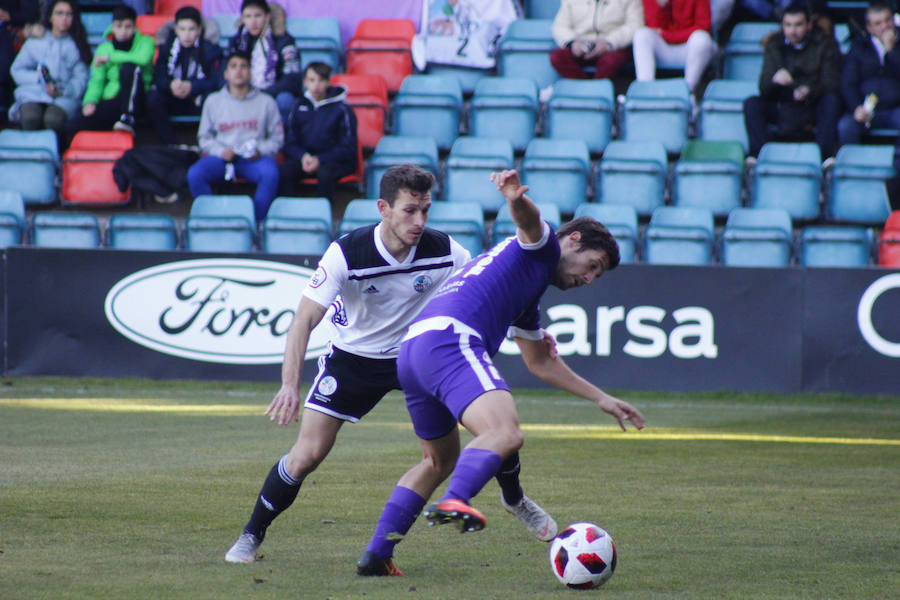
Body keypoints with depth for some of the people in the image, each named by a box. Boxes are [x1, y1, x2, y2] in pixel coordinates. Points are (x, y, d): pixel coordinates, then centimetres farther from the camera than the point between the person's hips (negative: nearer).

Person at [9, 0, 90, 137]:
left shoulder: (76, 45, 15)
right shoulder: (35, 41, 16)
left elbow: (81, 77, 6)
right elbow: (17, 70, 11)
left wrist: (63, 90, -13)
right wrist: (39, 78, -8)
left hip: (65, 96, -1)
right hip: (33, 94, 1)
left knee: (53, 119, -36)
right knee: (31, 117, -35)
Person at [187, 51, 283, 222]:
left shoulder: (266, 102, 12)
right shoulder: (213, 101, 15)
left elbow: (277, 138, 10)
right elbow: (204, 137, 15)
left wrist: (260, 150, -10)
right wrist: (221, 151, -6)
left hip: (254, 159, -1)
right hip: (221, 157, 1)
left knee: (270, 173, -36)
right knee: (194, 174, -29)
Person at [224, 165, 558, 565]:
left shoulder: (444, 252, -20)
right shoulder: (346, 254, -27)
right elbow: (305, 320, -30)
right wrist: (289, 385, -41)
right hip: (354, 358, -2)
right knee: (308, 453, -13)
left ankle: (515, 499, 24)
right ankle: (251, 535, 8)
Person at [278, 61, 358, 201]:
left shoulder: (341, 109, -1)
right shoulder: (299, 107, 11)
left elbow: (347, 148, -3)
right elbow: (290, 143, 12)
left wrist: (320, 160, -15)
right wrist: (303, 157, -11)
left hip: (335, 162, -3)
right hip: (305, 157, 3)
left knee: (325, 173, -38)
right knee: (283, 171, -28)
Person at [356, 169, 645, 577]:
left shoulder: (526, 306, 38)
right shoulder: (542, 246, 12)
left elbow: (541, 363, 49)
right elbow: (529, 218, -12)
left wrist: (601, 399, 51)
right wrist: (516, 197, -36)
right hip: (449, 340, -10)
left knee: (439, 461, 27)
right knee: (505, 434, -28)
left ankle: (376, 555, 27)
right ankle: (455, 502, -53)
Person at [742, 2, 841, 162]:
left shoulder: (825, 45, -2)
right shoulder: (774, 45, 4)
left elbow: (831, 84, -12)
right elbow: (764, 88, -5)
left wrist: (810, 92, -34)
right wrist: (774, 79, -30)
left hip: (815, 106, -2)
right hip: (784, 109, 2)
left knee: (831, 100, -33)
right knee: (752, 104, -21)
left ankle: (826, 155, -40)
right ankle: (757, 154, -30)